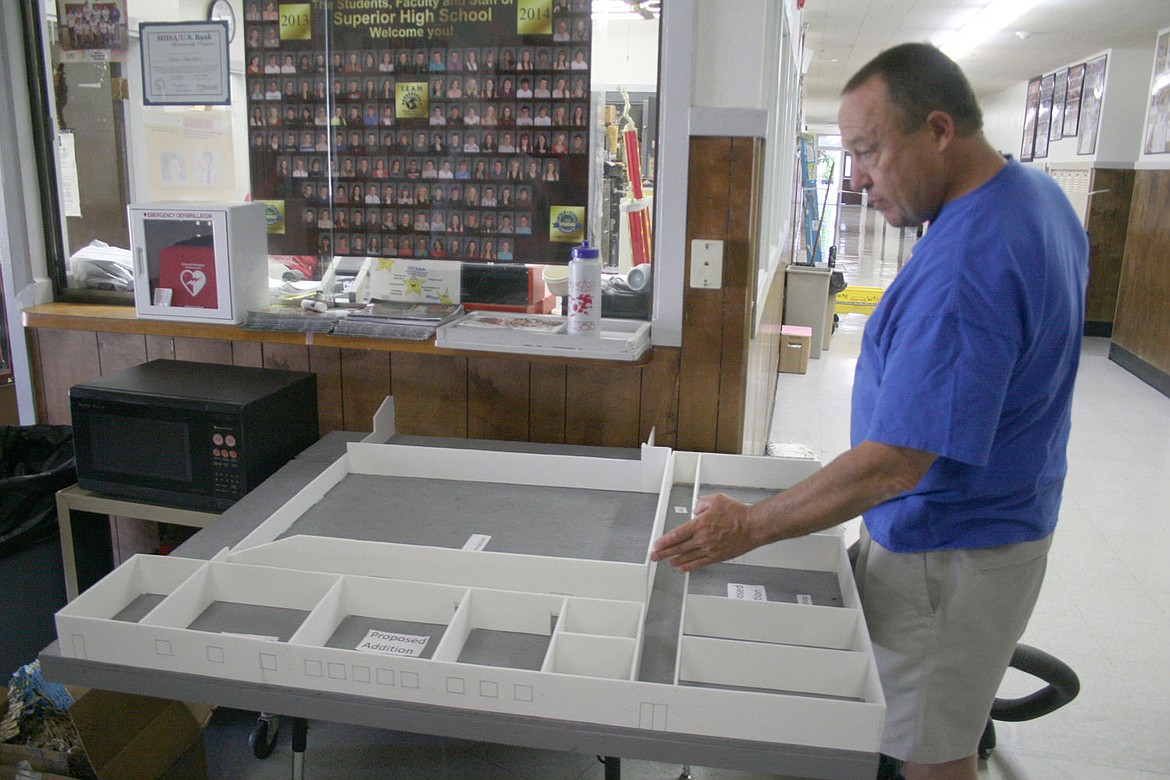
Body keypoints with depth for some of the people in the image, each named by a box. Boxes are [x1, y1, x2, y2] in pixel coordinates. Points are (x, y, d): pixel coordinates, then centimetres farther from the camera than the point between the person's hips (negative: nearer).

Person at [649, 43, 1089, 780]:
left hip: (949, 552, -9)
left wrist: (750, 527, -24)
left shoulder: (963, 267, -31)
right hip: (998, 517, 9)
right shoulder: (1039, 193, 2)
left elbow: (894, 463, -32)